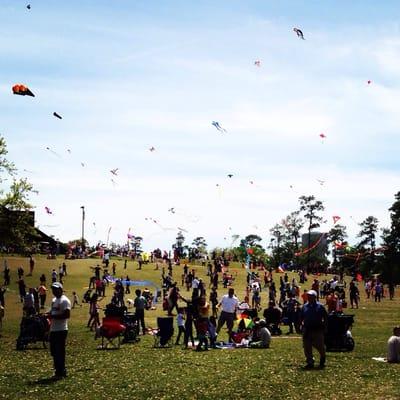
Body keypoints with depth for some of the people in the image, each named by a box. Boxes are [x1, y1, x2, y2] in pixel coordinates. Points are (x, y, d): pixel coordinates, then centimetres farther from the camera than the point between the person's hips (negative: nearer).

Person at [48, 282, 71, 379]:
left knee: (60, 351, -5)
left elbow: (67, 315, -21)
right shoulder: (54, 300, 17)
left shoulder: (64, 300, -12)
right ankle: (60, 371, 22)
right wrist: (49, 315, 5)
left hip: (61, 330, -10)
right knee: (53, 351, 13)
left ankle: (60, 372, 2)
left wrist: (54, 316, -22)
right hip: (53, 329, 10)